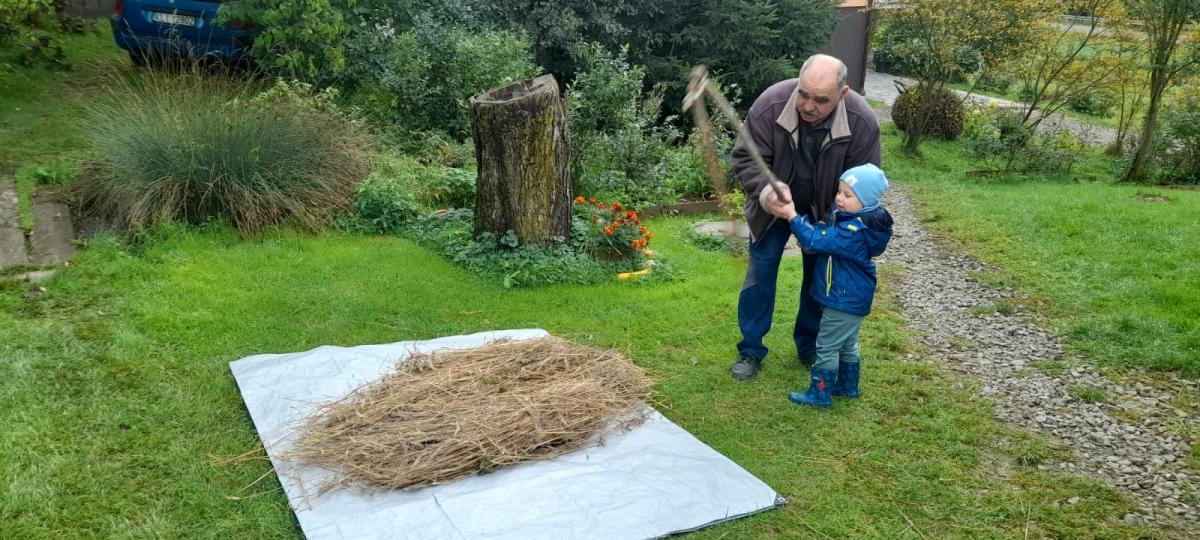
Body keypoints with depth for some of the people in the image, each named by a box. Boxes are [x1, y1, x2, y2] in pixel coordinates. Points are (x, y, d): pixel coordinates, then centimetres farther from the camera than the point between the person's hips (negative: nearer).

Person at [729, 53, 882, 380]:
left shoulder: (862, 121, -28)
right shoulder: (770, 104, -31)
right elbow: (746, 158, -21)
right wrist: (766, 189, -40)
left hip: (823, 213, 1)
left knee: (819, 277, 9)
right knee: (760, 273, 2)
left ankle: (810, 348, 28)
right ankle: (751, 350, 15)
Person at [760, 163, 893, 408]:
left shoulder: (855, 230, -30)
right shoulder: (846, 217, 1)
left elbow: (817, 240, -32)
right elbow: (822, 232, 12)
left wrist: (792, 216, -27)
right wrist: (793, 216, -2)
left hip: (844, 300, -10)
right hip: (853, 297, 10)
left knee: (827, 346, 2)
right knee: (847, 344, 23)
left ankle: (820, 393, 13)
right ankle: (848, 386, 38)